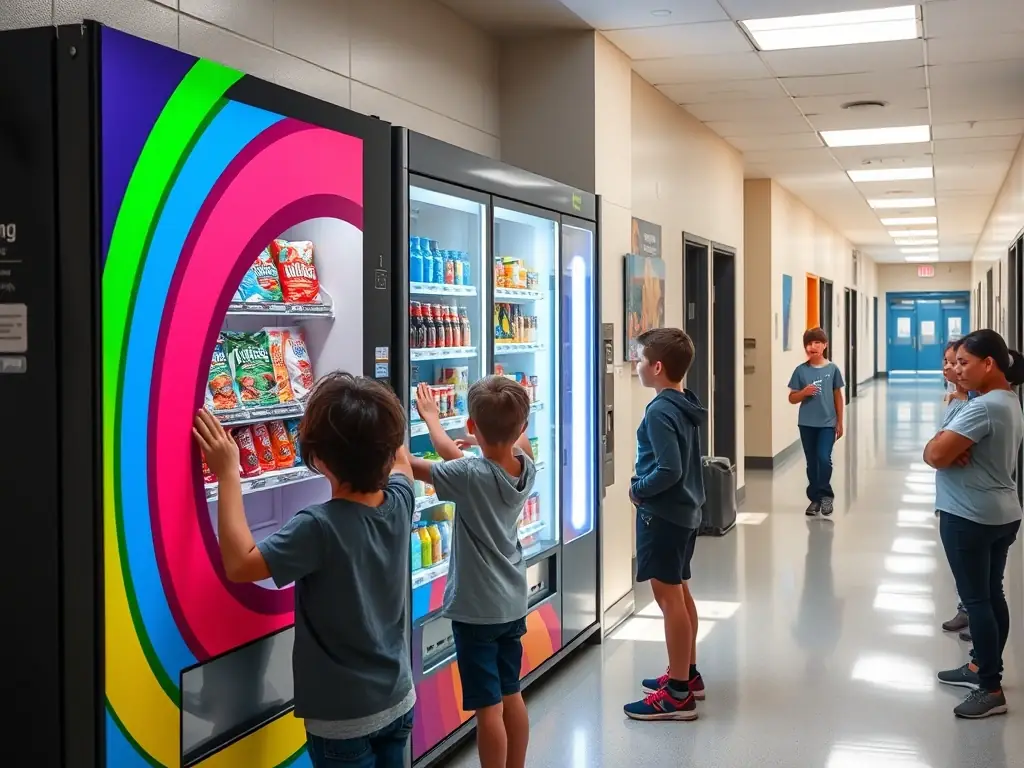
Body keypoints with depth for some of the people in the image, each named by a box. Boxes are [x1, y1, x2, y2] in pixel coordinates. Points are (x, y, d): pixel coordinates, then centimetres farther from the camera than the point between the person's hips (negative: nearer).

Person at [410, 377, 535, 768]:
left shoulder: (470, 475, -24)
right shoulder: (526, 468, -7)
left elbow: (410, 465, -14)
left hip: (476, 608, -7)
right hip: (513, 602, 7)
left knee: (488, 707, 2)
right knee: (511, 695, 20)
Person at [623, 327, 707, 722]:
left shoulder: (659, 412, -20)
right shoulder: (686, 405, 8)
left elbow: (669, 470, -26)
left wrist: (638, 489, -11)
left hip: (662, 514, -10)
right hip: (684, 511, 10)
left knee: (668, 596, -5)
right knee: (679, 591, 19)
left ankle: (678, 694, 1)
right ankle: (687, 673, 31)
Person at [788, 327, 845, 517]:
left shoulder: (832, 369, -3)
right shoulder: (801, 370, -1)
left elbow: (838, 396, 4)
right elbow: (792, 398, 3)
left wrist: (840, 423, 4)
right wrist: (804, 392, -18)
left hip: (827, 423, -2)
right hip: (807, 423, 2)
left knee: (824, 458, -14)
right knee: (812, 462, 9)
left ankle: (826, 495, 2)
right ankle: (815, 498, 19)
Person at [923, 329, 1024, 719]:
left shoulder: (983, 407, -23)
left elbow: (935, 455, -25)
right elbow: (949, 449, 12)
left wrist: (938, 442, -5)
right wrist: (950, 444, -9)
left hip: (969, 518, -10)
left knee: (976, 600, -3)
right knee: (991, 595, 17)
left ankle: (991, 689, 3)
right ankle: (983, 667, 29)